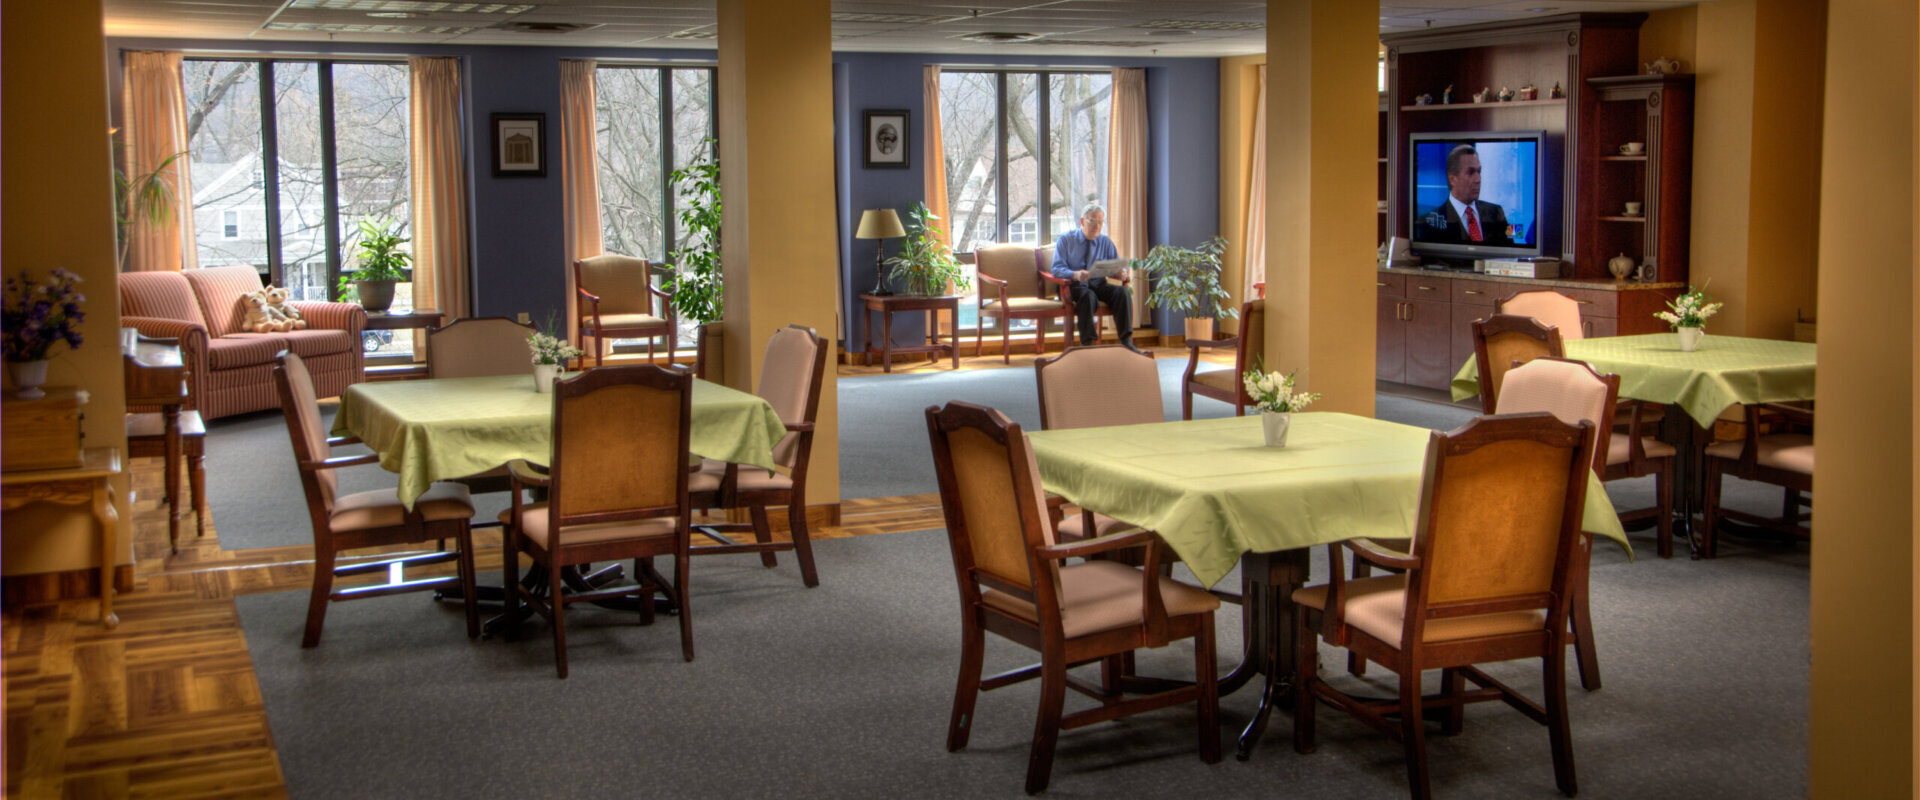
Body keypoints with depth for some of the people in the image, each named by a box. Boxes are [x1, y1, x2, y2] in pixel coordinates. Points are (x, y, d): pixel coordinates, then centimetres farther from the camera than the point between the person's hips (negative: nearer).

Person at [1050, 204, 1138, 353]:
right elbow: (1057, 269, -6)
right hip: (1075, 285, -4)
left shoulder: (1106, 242, 16)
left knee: (1123, 292, -27)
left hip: (1099, 285, 4)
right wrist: (1075, 275, -27)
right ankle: (1087, 344, -40)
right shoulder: (1065, 240, 5)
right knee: (1088, 296, -38)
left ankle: (1126, 341, -31)